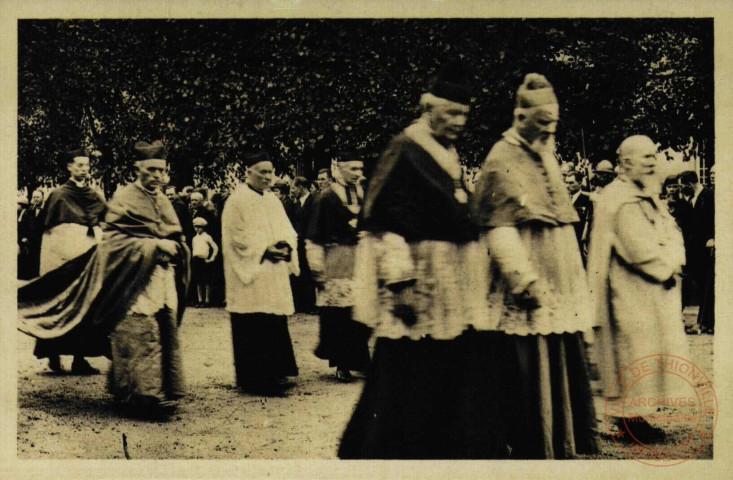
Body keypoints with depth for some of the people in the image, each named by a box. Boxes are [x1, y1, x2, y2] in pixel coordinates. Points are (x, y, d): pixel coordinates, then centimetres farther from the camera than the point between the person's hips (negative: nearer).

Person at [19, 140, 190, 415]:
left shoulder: (164, 203, 17)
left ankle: (163, 392, 12)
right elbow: (114, 240, -9)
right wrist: (154, 245, -15)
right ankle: (144, 393, -8)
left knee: (166, 337, 4)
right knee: (138, 338, -11)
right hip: (133, 282, -6)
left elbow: (178, 239, 22)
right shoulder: (123, 199, -3)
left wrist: (172, 247, -2)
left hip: (163, 281, 6)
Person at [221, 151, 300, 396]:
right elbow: (236, 237, -12)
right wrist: (264, 250, -17)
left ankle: (273, 373, 14)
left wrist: (285, 246, -6)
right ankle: (252, 378, -2)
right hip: (250, 275, -7)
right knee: (253, 327, -8)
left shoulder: (273, 200, 17)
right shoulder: (237, 200, -6)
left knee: (275, 324, 7)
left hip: (275, 275, 7)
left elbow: (287, 230, 15)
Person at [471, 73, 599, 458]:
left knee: (566, 366, 11)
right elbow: (498, 229, -16)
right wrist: (525, 280, -21)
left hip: (560, 288, 8)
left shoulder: (546, 156, 16)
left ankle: (565, 447, 20)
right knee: (529, 373, -4)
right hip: (526, 296, -8)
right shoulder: (501, 161, -10)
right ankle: (531, 451, 5)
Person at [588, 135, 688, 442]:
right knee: (637, 347, -6)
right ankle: (632, 419, 0)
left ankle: (633, 416, 17)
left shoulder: (648, 196, 16)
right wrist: (667, 265, -9)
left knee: (650, 352, 11)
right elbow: (640, 250, -22)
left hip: (656, 290, 10)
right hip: (632, 291, -10)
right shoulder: (619, 200, -15)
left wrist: (673, 260, -5)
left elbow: (673, 234, 13)